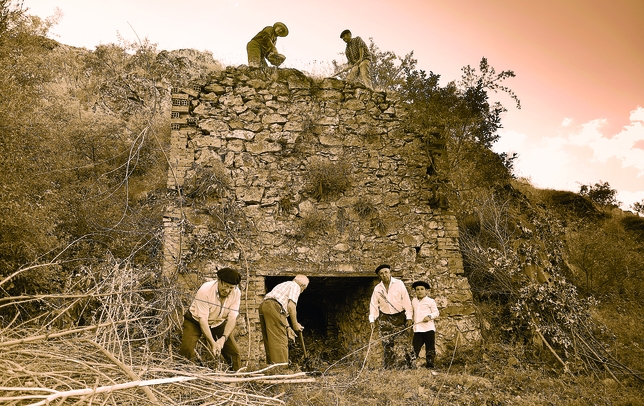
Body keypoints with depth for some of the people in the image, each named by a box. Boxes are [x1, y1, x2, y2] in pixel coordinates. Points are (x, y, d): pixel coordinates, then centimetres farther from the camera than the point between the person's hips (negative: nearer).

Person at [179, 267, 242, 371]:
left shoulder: (236, 293, -20)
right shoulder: (205, 290, -32)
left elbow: (232, 318, -20)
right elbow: (202, 320, -31)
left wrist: (223, 338, -36)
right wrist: (213, 343, -38)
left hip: (219, 323, 3)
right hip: (196, 321, -3)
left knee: (235, 352, -5)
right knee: (187, 349, -23)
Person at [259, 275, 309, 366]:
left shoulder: (285, 284, 34)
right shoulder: (296, 286, 7)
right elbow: (291, 306, -7)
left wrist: (286, 327, 32)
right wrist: (295, 324, 1)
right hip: (273, 307, -9)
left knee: (270, 341, 12)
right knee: (280, 341, -6)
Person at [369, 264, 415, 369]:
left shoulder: (399, 284, -4)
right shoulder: (377, 288, 3)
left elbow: (406, 300, -4)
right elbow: (373, 305, 7)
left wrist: (409, 317, -7)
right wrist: (372, 320, -3)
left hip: (399, 317, -2)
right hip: (385, 319, 2)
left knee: (402, 342, -7)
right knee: (387, 344, 2)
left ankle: (409, 364, 5)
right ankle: (389, 367, 11)